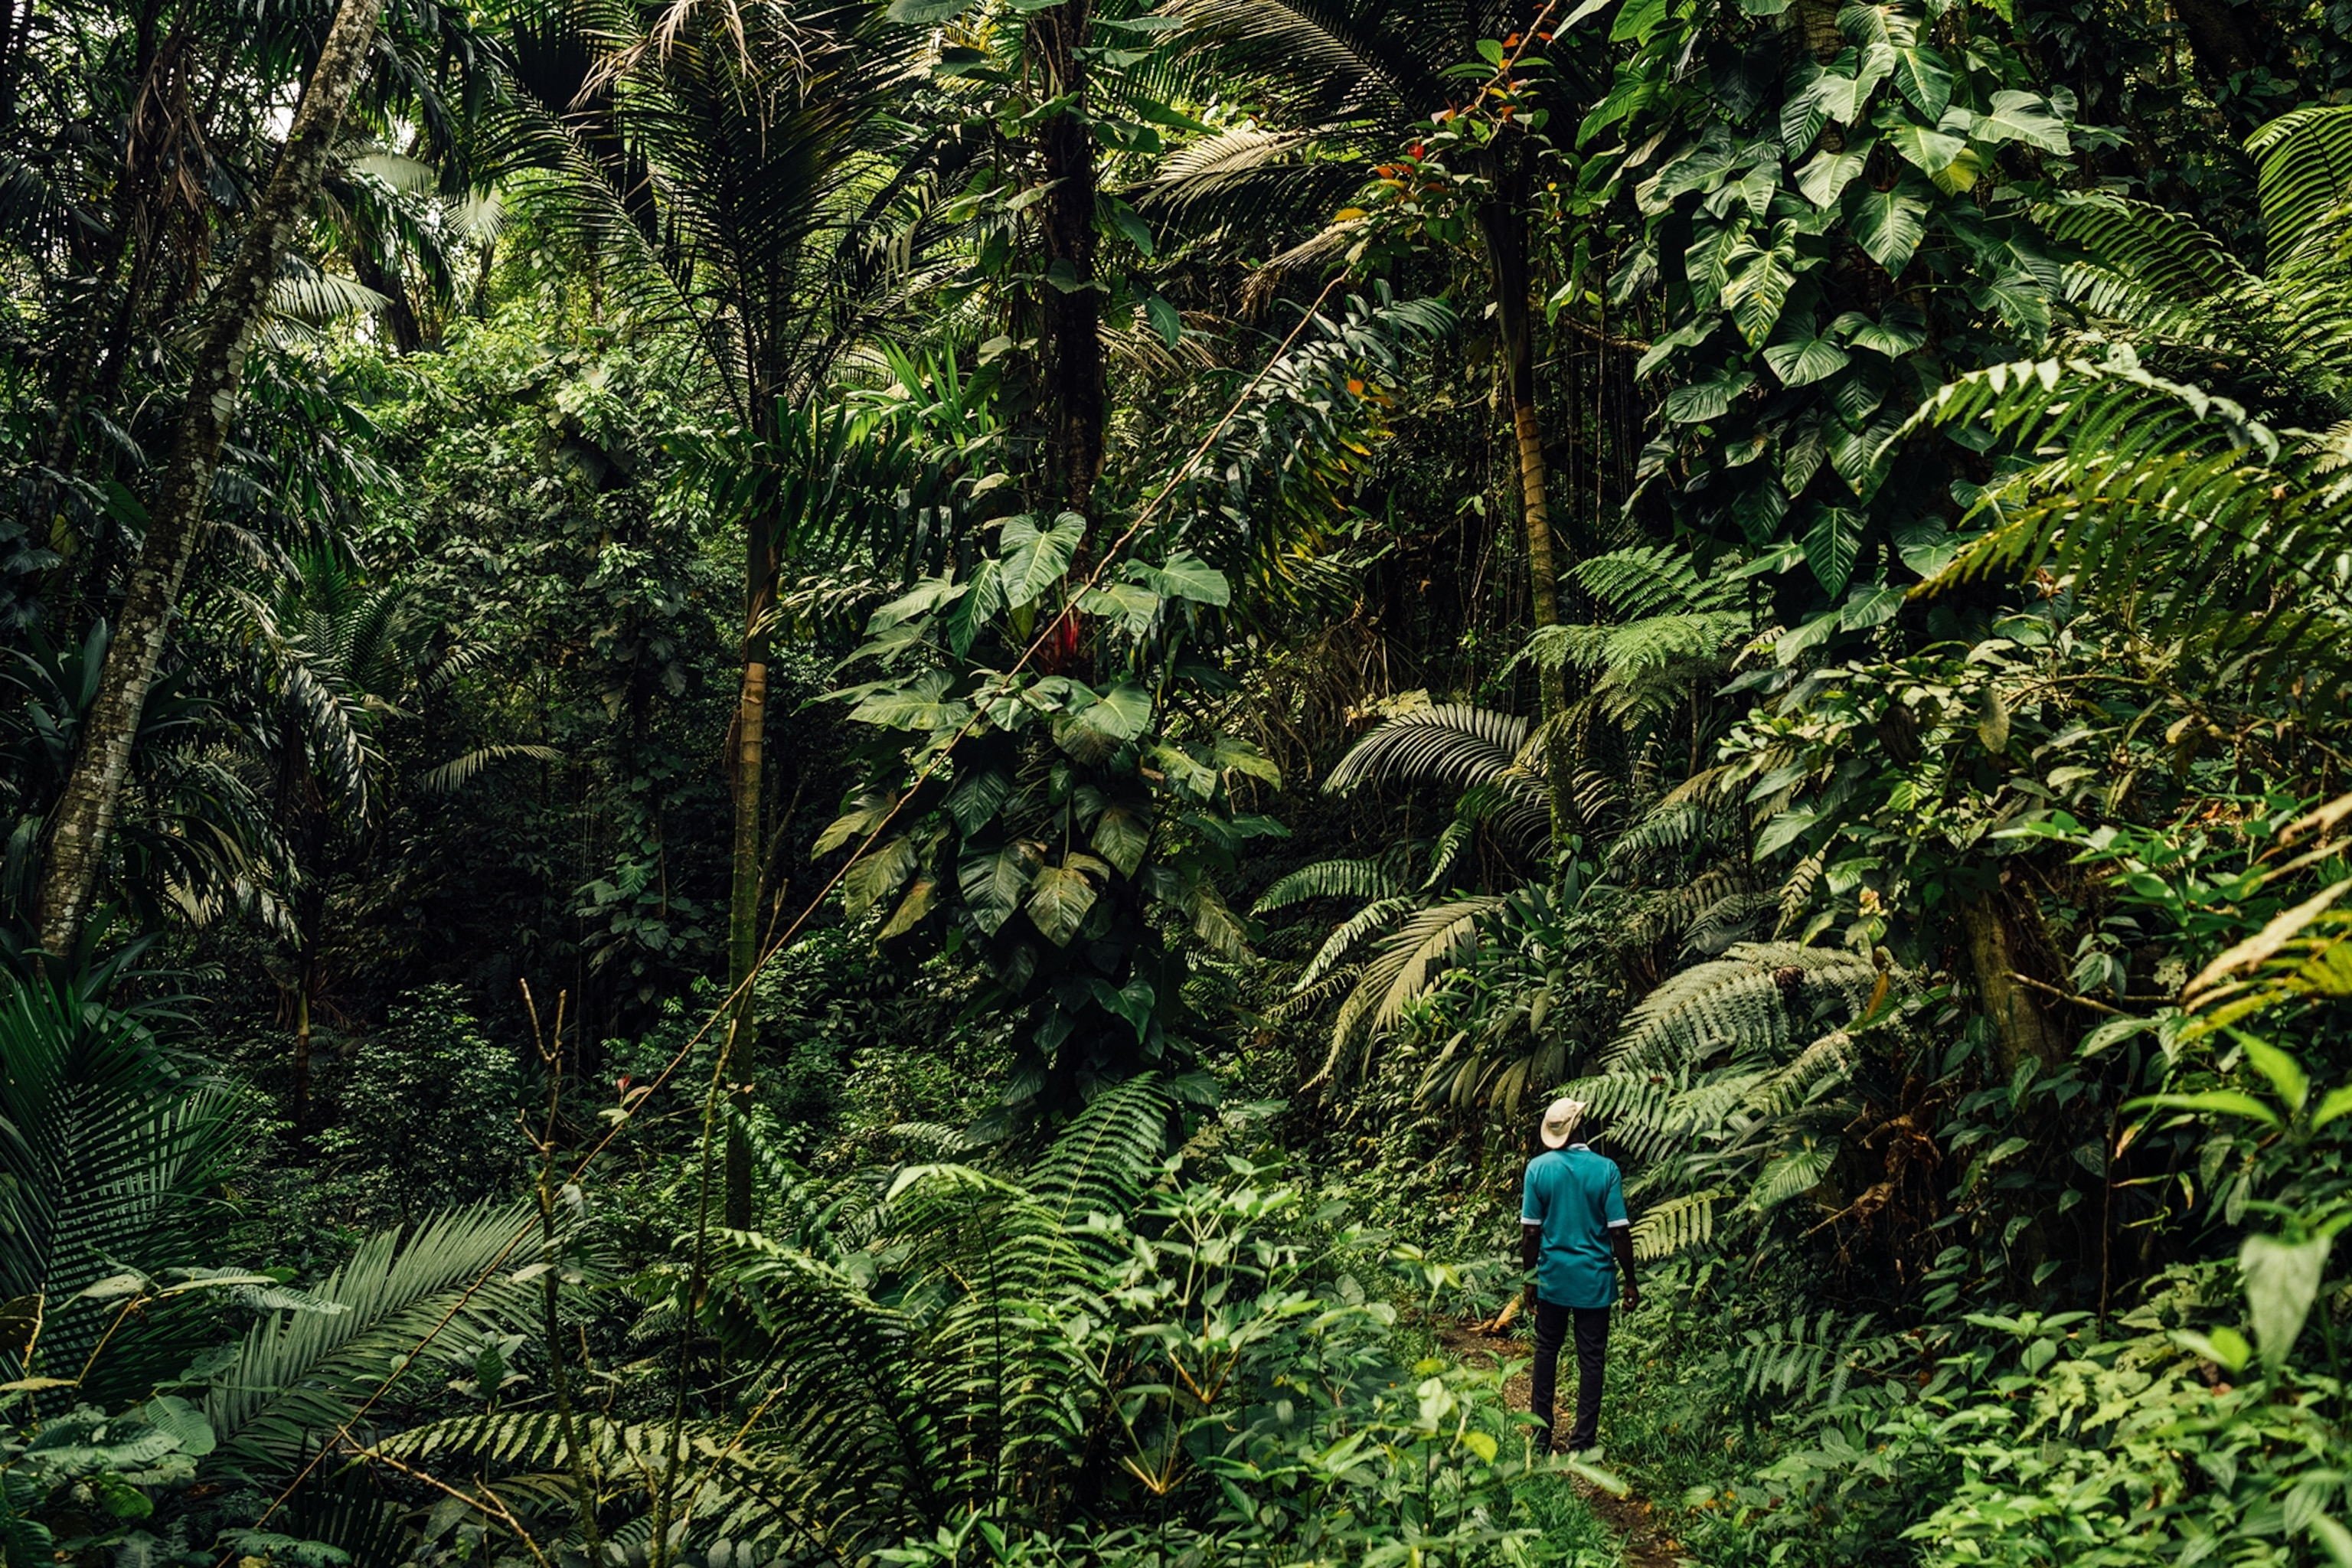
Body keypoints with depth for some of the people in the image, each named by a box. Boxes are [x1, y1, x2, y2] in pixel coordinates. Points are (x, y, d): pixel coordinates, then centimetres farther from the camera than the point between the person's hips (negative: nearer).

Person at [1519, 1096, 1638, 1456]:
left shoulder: (1538, 1167, -7)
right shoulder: (1606, 1169, -10)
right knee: (1591, 1359, 7)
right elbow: (1619, 1232, -9)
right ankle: (1583, 1444, 11)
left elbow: (1530, 1232, -5)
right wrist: (1631, 1282, 1)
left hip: (1553, 1277, 2)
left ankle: (1541, 1437, 21)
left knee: (1547, 1351, 16)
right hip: (1595, 1279, -1)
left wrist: (1530, 1279, 6)